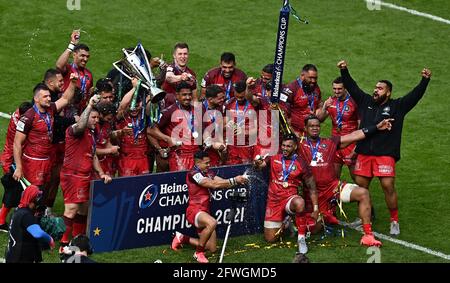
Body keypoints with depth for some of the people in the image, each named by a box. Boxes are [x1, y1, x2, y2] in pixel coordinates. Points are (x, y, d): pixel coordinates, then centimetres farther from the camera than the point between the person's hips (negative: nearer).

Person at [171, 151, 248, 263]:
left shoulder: (208, 173, 13)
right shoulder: (193, 174, -13)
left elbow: (223, 183, 2)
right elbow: (214, 184, -23)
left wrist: (238, 181, -16)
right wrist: (234, 180, -22)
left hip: (204, 212, 9)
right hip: (194, 210, -8)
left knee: (212, 248, 7)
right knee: (212, 223, -40)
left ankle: (183, 238, 27)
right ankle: (199, 253, -21)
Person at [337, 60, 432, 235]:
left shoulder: (397, 106, 3)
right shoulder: (366, 101, 12)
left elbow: (415, 95, -6)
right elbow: (352, 87, 17)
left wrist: (425, 80, -18)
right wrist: (344, 71, 10)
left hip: (385, 154, -4)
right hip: (364, 153, 4)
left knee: (388, 186, -11)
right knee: (360, 186, 6)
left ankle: (394, 221, 0)